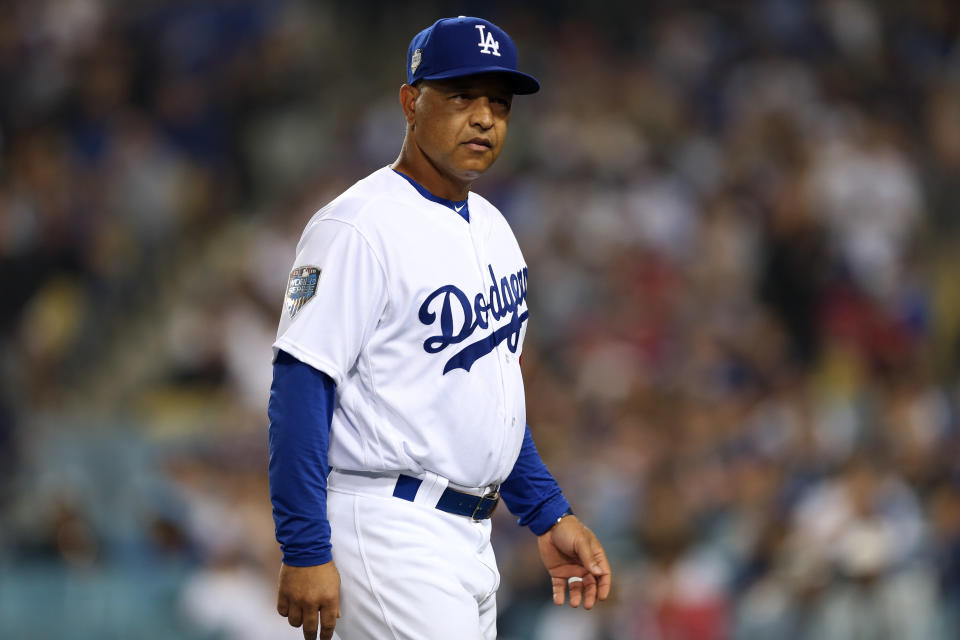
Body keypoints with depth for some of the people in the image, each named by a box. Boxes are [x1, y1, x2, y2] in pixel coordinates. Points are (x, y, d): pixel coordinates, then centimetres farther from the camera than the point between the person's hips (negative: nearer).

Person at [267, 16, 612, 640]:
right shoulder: (360, 227, -13)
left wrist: (548, 513, 18)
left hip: (470, 536, 9)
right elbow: (301, 386, -17)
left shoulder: (492, 228, 15)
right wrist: (305, 554, -22)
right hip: (387, 535, -9)